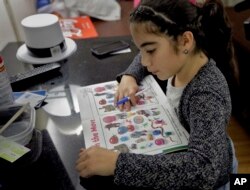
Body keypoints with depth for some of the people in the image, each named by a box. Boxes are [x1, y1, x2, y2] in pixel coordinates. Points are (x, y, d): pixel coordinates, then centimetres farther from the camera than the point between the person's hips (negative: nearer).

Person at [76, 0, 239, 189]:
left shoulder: (206, 94, -35)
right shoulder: (184, 59, -13)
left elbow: (203, 169, -47)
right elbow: (146, 59, 7)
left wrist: (117, 163, -48)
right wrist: (129, 76, -12)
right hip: (180, 156, 6)